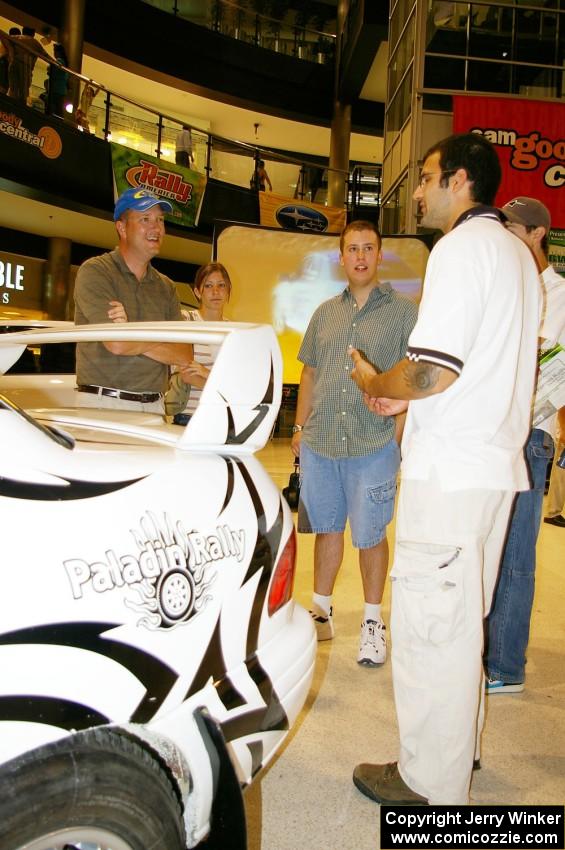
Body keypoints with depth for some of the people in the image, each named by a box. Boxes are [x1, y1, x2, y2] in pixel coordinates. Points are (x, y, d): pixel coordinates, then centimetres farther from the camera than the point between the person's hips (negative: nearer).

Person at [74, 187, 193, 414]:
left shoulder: (166, 287, 14)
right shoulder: (95, 272, -2)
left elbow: (185, 356, 3)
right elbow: (116, 343, -14)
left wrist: (131, 336, -8)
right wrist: (158, 338, 3)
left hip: (155, 406, 5)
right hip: (103, 404, -4)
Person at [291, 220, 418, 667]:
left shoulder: (404, 312, 0)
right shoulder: (325, 313, 14)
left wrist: (402, 429, -10)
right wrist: (300, 425, 14)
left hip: (374, 445, -4)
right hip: (320, 444, 4)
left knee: (371, 535, 4)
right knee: (327, 528, 13)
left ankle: (373, 621, 21)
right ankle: (321, 610, 29)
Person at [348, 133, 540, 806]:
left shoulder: (462, 246, -11)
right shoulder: (518, 254, 20)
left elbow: (432, 370, -20)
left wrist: (373, 383, -1)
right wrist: (405, 397, 16)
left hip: (449, 471, -10)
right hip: (497, 463, 10)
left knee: (430, 623, 0)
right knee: (461, 619, 19)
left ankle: (430, 783, 14)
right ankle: (457, 748, 35)